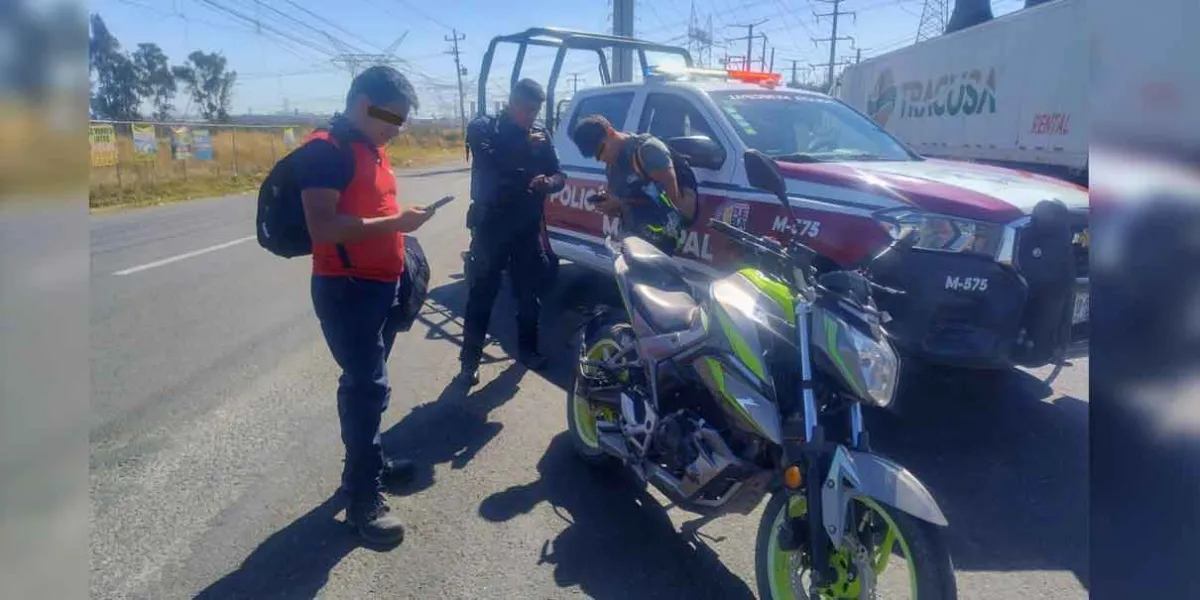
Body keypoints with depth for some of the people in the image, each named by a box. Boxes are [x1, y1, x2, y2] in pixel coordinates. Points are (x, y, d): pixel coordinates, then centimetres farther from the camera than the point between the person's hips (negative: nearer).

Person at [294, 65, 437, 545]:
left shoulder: (372, 148, 13)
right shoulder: (324, 149, -16)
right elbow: (321, 227, -26)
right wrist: (396, 222, -25)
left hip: (381, 284, 9)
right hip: (345, 289, -9)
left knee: (366, 383, 19)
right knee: (367, 386, -7)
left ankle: (367, 462, 35)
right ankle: (363, 499, 3)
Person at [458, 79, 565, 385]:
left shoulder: (540, 135, 8)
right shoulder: (483, 128, -4)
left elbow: (559, 175, 8)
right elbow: (490, 163, -22)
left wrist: (548, 182, -14)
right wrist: (525, 146, -14)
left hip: (528, 226, 4)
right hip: (491, 225, -4)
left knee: (528, 292, 13)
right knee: (482, 294, 0)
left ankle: (527, 349, 30)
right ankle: (470, 360, 10)